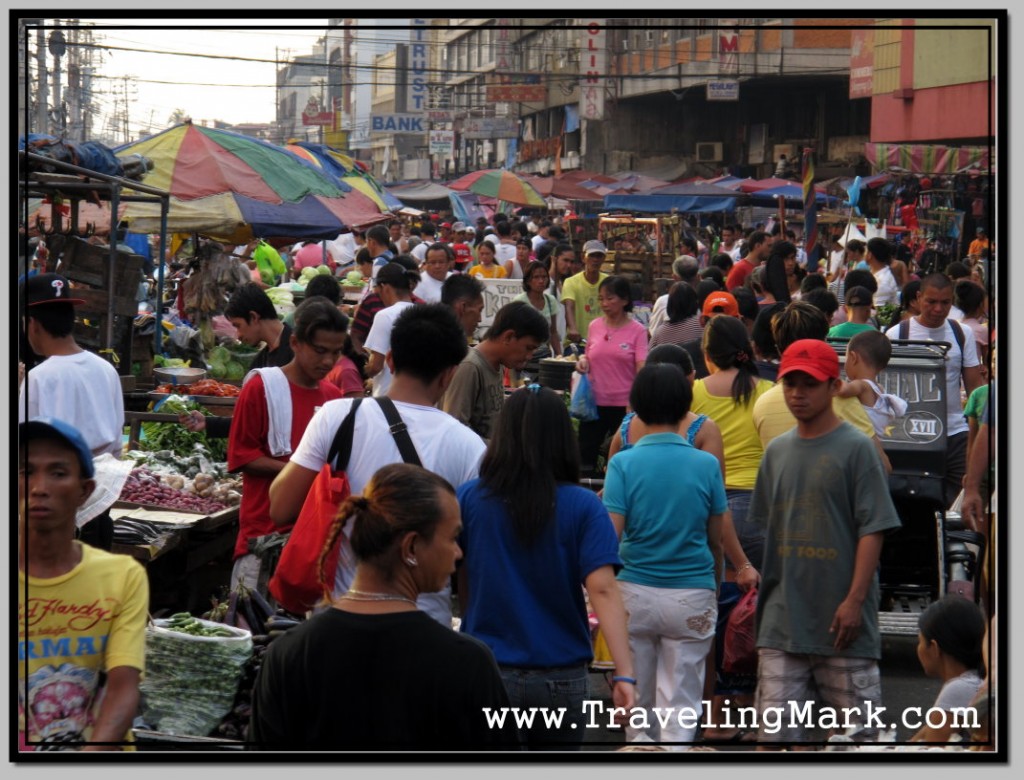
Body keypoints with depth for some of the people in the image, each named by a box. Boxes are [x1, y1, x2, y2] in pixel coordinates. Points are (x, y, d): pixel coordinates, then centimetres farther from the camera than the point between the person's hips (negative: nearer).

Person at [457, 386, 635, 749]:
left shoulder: (469, 499, -5)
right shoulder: (583, 507, -7)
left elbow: (461, 587, 4)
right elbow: (603, 590, -16)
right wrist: (624, 673, -19)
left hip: (487, 675, -1)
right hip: (562, 678, 1)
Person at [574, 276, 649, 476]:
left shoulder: (637, 330, -4)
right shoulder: (595, 326, 8)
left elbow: (642, 369, -10)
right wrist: (582, 362, -3)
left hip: (624, 404, -4)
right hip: (594, 402, 4)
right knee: (585, 455, 4)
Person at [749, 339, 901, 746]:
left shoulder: (856, 448, -4)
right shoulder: (777, 451, 13)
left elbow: (873, 529, -9)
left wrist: (855, 600, -15)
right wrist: (761, 591, 13)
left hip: (841, 619, -5)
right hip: (782, 617, 5)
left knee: (858, 724, 2)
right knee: (774, 727, 0)